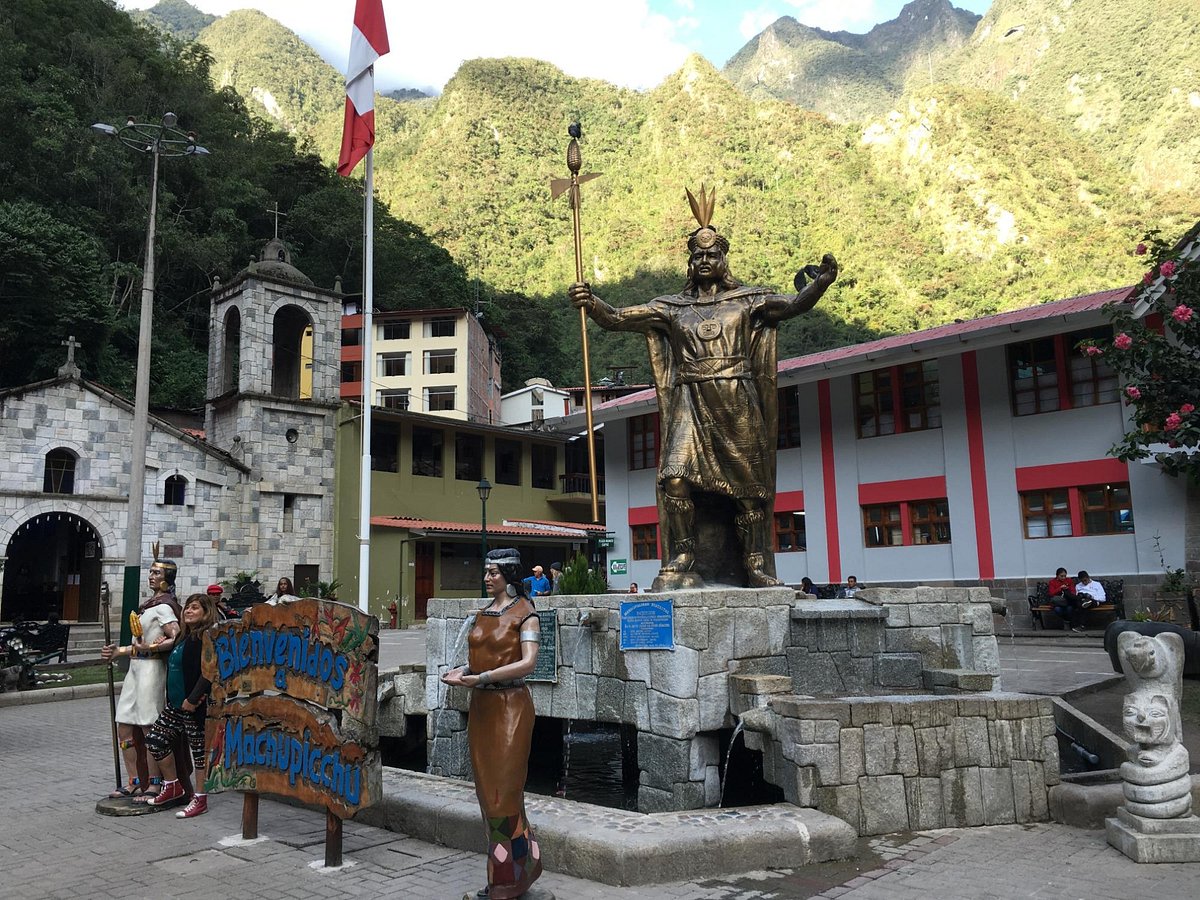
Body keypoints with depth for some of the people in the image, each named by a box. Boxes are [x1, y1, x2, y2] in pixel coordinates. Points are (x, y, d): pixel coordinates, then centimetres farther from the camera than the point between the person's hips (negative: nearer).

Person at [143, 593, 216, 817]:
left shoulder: (207, 638, -15)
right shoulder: (185, 637, 15)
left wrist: (193, 699, -23)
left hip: (195, 706, -10)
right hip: (176, 704, 10)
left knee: (199, 749, 1)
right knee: (155, 740, 11)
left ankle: (200, 799, 13)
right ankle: (172, 786, 28)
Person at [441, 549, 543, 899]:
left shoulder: (524, 613, -8)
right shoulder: (483, 613, 13)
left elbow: (528, 662, -18)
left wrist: (481, 678, -22)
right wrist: (462, 671, -1)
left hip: (510, 706, -7)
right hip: (481, 705, 7)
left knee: (503, 790, -4)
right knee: (486, 790, 11)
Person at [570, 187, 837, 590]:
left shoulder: (746, 300, 10)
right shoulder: (671, 307, 13)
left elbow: (793, 305, -3)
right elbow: (617, 319, 5)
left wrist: (821, 282, -21)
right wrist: (590, 303, -14)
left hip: (738, 405, 0)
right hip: (691, 404, 1)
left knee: (749, 484, 2)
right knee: (675, 478, -16)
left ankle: (756, 564, 13)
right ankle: (681, 559, -5)